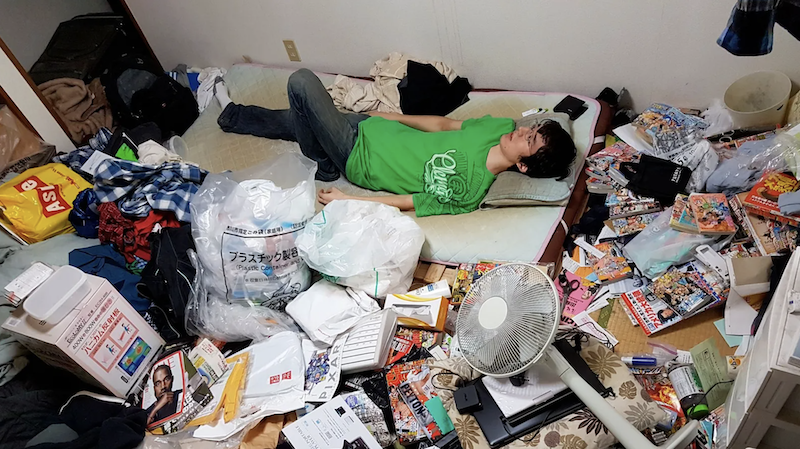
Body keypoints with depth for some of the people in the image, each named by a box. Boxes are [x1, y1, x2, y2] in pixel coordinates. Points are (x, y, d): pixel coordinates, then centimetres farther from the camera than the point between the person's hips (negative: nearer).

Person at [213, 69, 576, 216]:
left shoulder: (464, 194, -28)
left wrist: (344, 200, -18)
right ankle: (231, 113, 45)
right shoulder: (501, 127, -10)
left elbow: (405, 203, -23)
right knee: (291, 120, 17)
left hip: (355, 158, -6)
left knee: (302, 81, -9)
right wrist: (394, 117, 10)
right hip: (367, 126, 6)